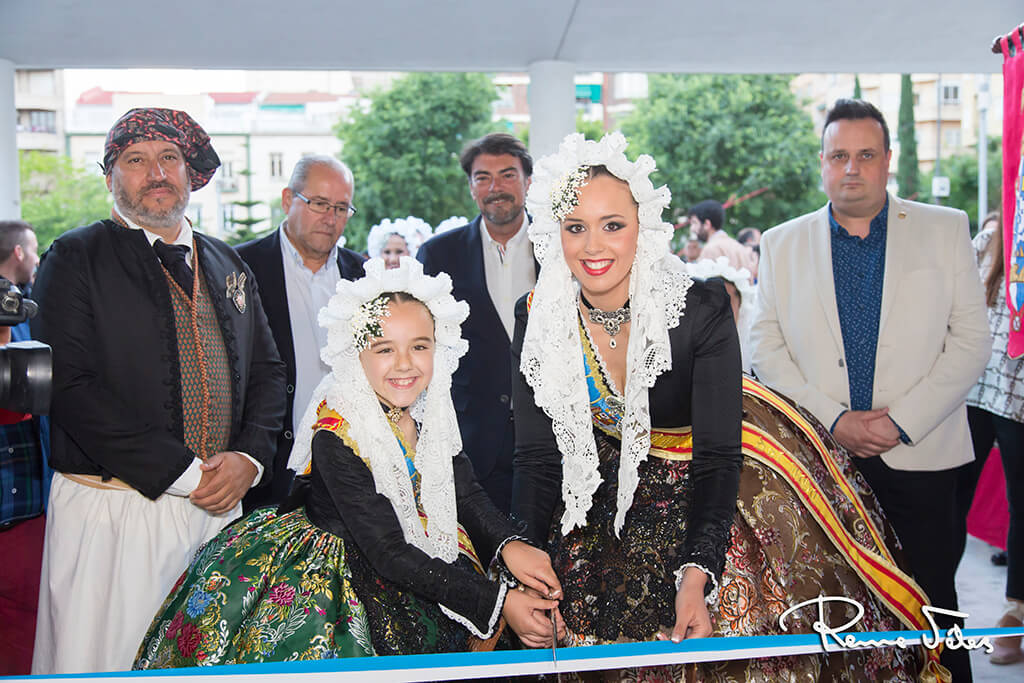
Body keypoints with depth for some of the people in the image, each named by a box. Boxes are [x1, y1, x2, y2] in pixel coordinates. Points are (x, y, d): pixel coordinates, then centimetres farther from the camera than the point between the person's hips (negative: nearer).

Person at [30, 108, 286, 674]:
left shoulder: (229, 266, 14)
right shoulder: (74, 259, -2)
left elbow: (267, 371, 15)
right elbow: (69, 385, -13)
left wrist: (249, 459, -4)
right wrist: (184, 474, -16)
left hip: (219, 506, 4)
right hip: (113, 512, -4)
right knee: (103, 657, 2)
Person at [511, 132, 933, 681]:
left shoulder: (701, 309, -23)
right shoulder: (536, 319, -14)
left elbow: (718, 457, -24)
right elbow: (537, 457, -10)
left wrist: (697, 574, -38)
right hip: (607, 496, 2)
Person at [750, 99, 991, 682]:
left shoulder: (946, 229, 5)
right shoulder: (782, 244, 7)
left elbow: (971, 341, 0)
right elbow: (767, 348, 3)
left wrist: (901, 420, -10)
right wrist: (833, 419, -9)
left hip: (919, 455, 0)